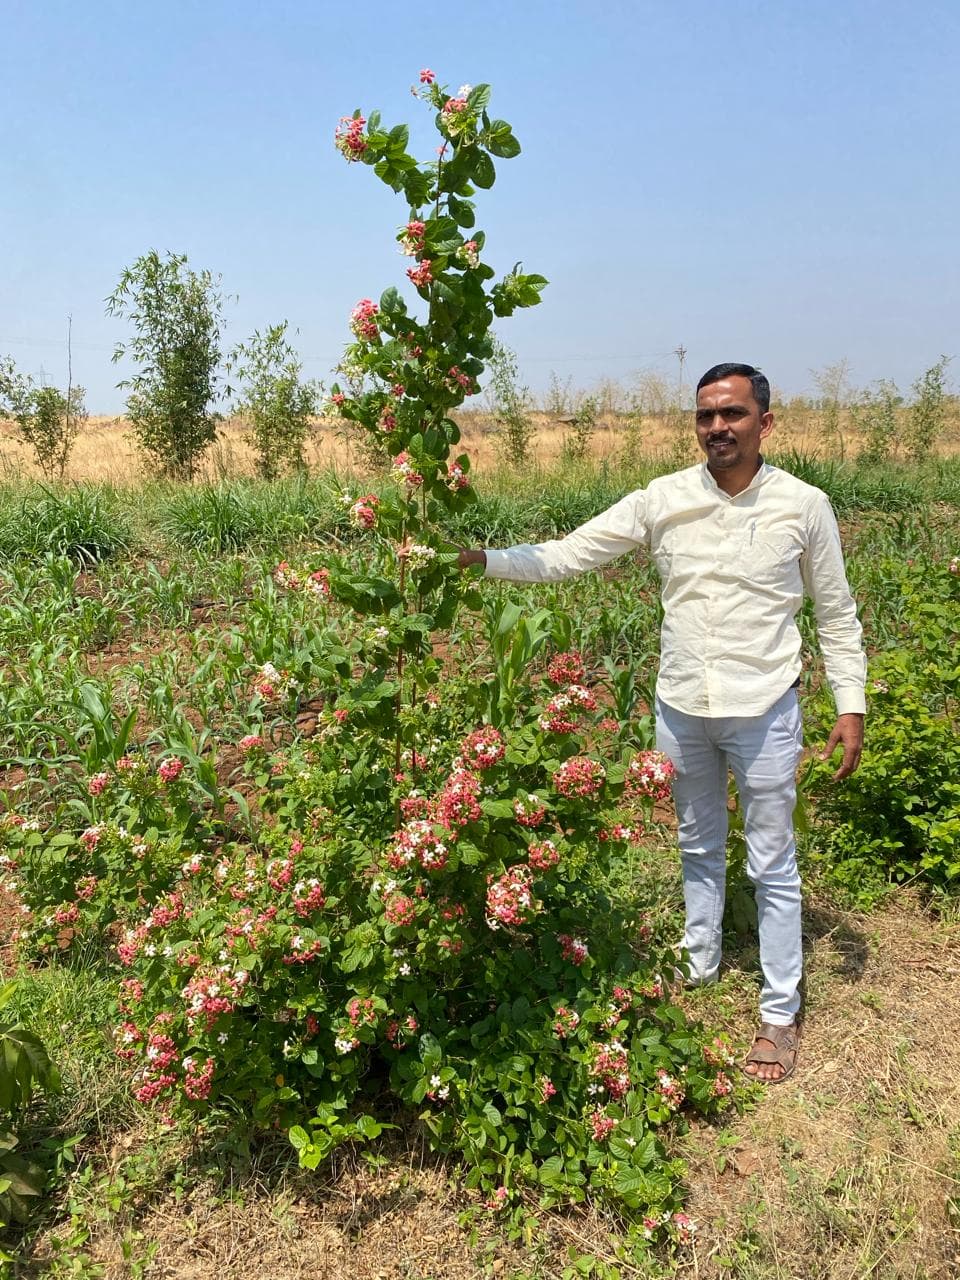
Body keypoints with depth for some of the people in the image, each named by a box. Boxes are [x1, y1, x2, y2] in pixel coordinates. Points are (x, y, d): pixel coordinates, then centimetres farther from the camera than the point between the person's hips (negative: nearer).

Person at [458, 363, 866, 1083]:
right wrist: (483, 561, -16)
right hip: (681, 707, 3)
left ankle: (780, 1014, 25)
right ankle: (699, 969, 41)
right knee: (699, 850, 20)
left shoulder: (804, 506, -7)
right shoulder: (662, 501, -4)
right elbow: (568, 556, -5)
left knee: (772, 866, 8)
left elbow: (837, 614, 1)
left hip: (763, 710, -2)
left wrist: (852, 706, -3)